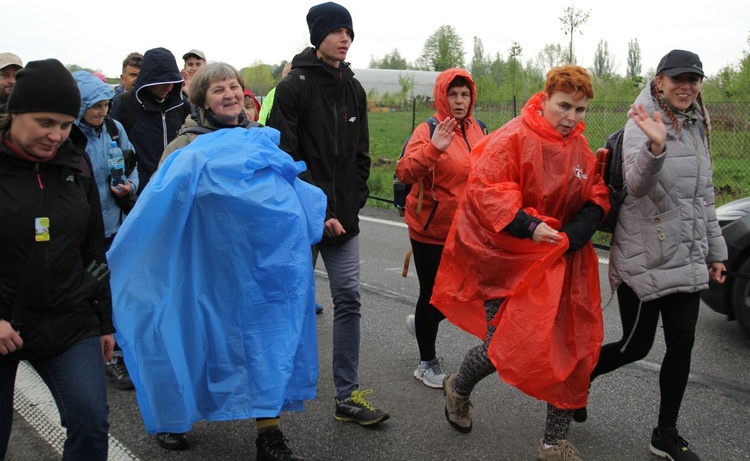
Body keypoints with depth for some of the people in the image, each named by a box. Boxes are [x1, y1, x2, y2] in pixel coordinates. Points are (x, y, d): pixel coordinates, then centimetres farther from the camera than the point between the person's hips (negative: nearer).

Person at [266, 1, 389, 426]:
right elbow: (287, 159, -14)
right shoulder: (294, 87, -8)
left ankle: (348, 395, 12)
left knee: (349, 300, 4)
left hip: (343, 217, 5)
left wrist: (353, 204, 3)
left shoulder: (354, 89, 11)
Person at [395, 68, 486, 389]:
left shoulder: (477, 130, 5)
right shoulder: (428, 131, -13)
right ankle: (427, 363, 25)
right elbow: (405, 173, -27)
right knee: (432, 293, 5)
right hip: (431, 230, -6)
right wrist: (433, 149, -40)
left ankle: (422, 323, 41)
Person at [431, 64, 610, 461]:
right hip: (509, 257, -6)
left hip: (559, 259, 6)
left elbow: (596, 198, 10)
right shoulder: (514, 138, -13)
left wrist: (572, 236, -8)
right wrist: (528, 225, -29)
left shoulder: (581, 148, 7)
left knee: (570, 346, 4)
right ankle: (459, 388, 30)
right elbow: (485, 189, -21)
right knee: (505, 344, -7)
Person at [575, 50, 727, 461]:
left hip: (688, 260, 6)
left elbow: (704, 195, 17)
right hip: (645, 261, -6)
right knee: (637, 345, 3)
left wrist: (715, 249, 18)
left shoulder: (697, 127, 10)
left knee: (682, 343, 7)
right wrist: (655, 147, -48)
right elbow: (637, 185, -29)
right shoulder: (643, 124, -12)